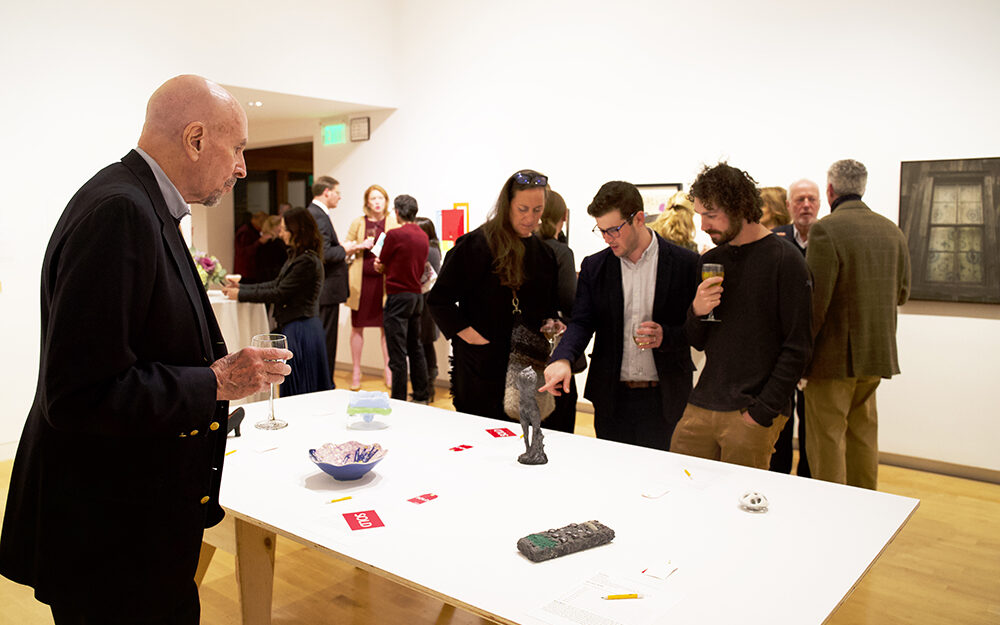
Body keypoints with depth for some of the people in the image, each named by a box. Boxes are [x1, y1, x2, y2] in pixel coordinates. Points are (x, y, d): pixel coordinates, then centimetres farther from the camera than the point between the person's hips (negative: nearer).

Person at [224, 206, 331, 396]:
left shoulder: (307, 261, -19)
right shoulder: (295, 256, 12)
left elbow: (279, 294, -18)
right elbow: (276, 284, 15)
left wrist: (241, 295, -10)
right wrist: (242, 287, 10)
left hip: (301, 330, -10)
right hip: (292, 327, 10)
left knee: (299, 392, -1)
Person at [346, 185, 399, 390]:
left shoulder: (393, 223, 5)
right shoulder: (357, 223, 7)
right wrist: (360, 246, -8)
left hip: (384, 279, -1)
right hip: (361, 280, 1)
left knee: (386, 327, 2)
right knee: (357, 327, 5)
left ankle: (389, 372, 12)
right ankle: (356, 372, 16)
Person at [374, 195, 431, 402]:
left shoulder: (394, 234, -12)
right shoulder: (423, 237, 8)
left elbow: (381, 266, -3)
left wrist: (381, 267, 19)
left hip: (398, 296, -7)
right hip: (417, 295, 7)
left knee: (398, 353, -3)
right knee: (415, 348, 16)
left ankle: (399, 400, 0)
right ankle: (421, 396, 23)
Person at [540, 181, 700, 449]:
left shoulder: (686, 264, -4)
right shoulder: (594, 266, 4)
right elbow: (581, 321, -3)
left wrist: (666, 336, -19)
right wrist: (562, 358, -22)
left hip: (665, 399, -2)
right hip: (612, 398, 2)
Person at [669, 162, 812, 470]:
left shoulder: (785, 260, -7)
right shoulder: (710, 262, 10)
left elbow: (797, 349, -8)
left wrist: (762, 412, -12)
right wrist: (696, 312, -8)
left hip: (752, 413, -5)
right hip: (700, 409, 5)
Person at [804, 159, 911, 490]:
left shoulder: (825, 229, -15)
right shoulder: (892, 231, 8)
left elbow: (815, 300, -19)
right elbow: (902, 293, 14)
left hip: (834, 357, -7)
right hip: (878, 353, 7)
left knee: (826, 441, 2)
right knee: (863, 438, 19)